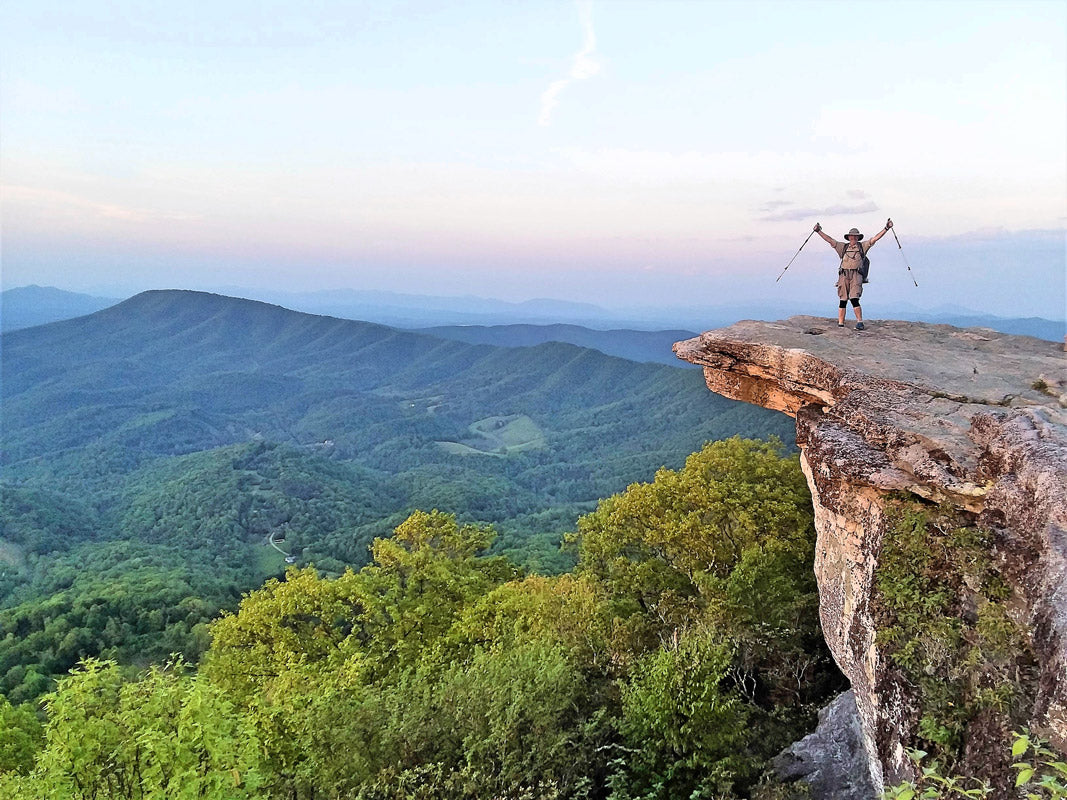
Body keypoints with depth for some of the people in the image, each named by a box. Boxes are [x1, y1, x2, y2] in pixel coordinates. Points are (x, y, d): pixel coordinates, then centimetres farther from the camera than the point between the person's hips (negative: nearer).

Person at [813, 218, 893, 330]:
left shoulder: (862, 246, 16)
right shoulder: (843, 246, 18)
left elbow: (875, 238, 10)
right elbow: (829, 240, 15)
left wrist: (886, 228, 3)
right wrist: (819, 231, 9)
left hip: (856, 275, -2)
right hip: (844, 275, 2)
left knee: (854, 299, -15)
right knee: (843, 300, 1)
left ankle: (860, 322, -11)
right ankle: (840, 324, 5)